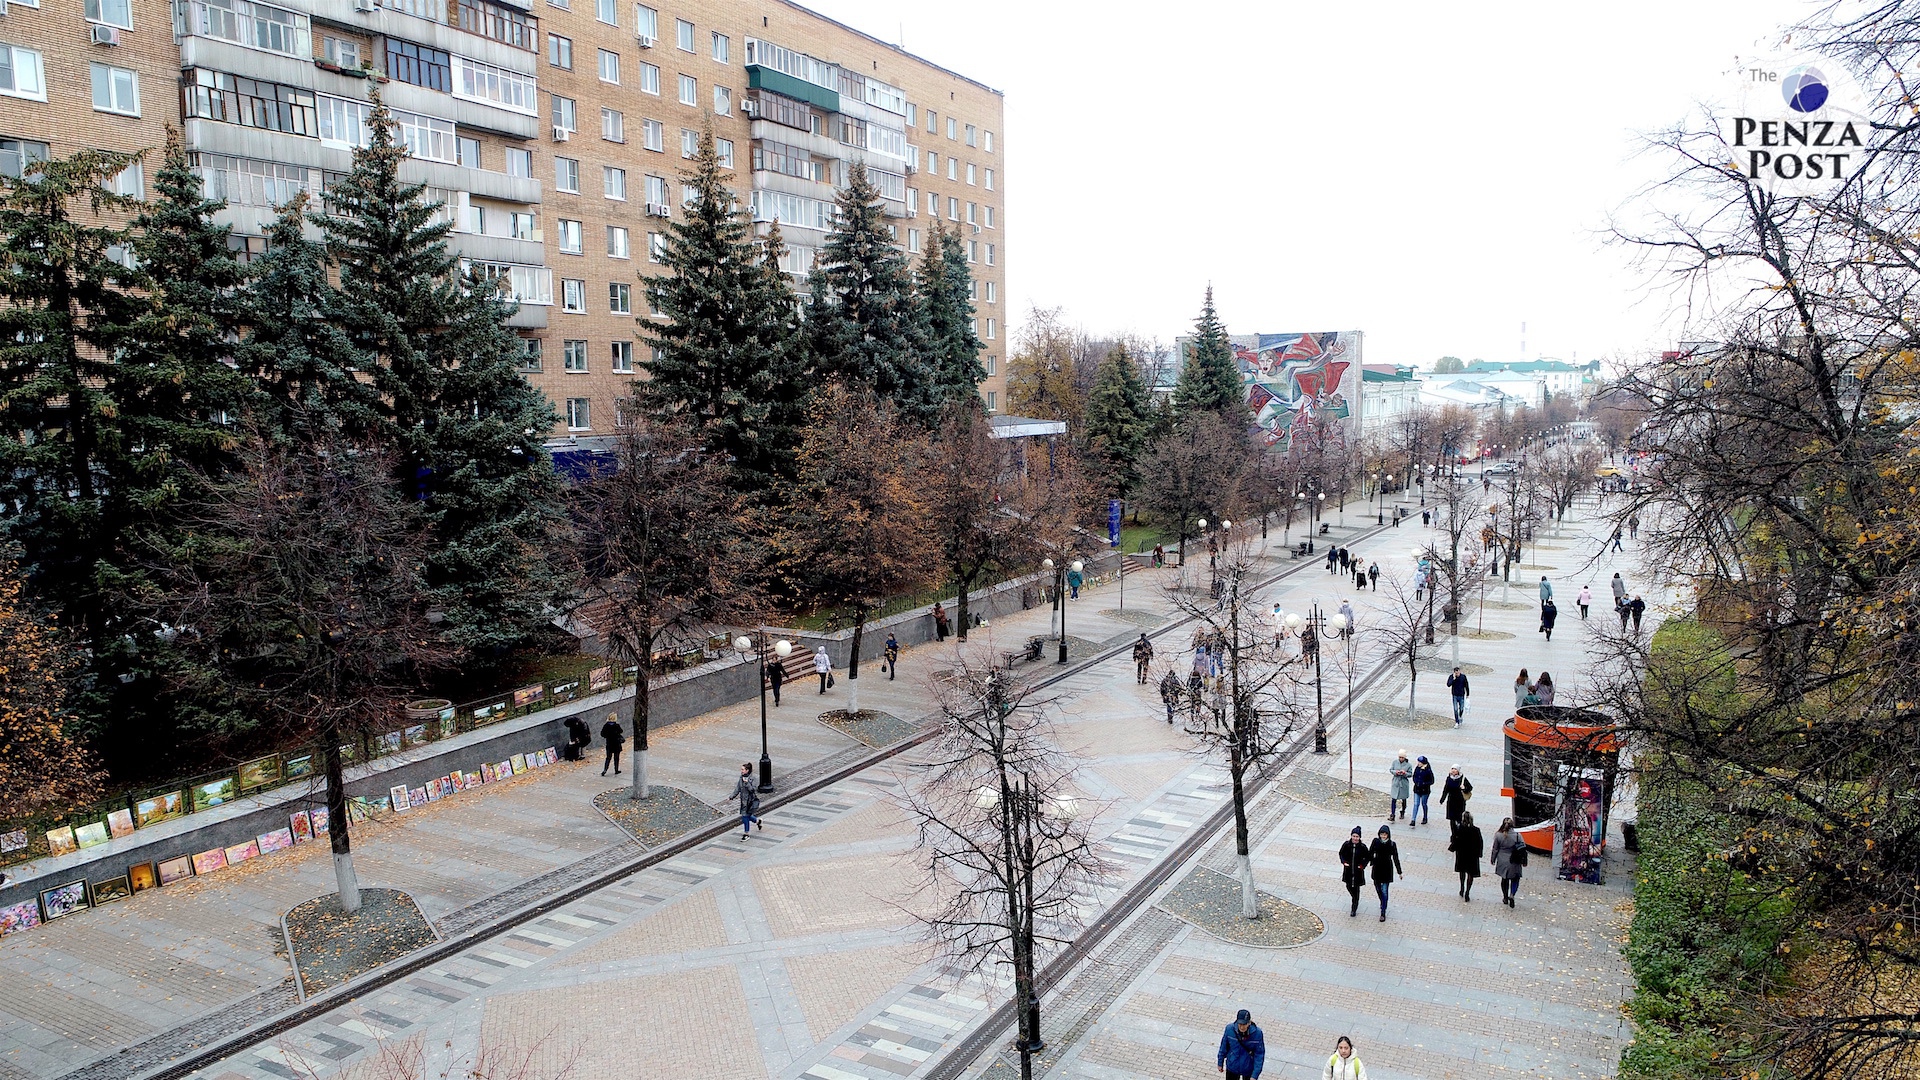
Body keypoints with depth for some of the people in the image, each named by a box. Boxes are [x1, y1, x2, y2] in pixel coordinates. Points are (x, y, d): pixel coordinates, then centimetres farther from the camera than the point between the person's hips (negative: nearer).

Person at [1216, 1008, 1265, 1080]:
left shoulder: (1257, 1033, -26)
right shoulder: (1230, 1029, -22)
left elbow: (1260, 1055, -18)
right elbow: (1224, 1047, -5)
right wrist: (1220, 1063, 5)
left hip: (1249, 1069, -1)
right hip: (1232, 1067, 1)